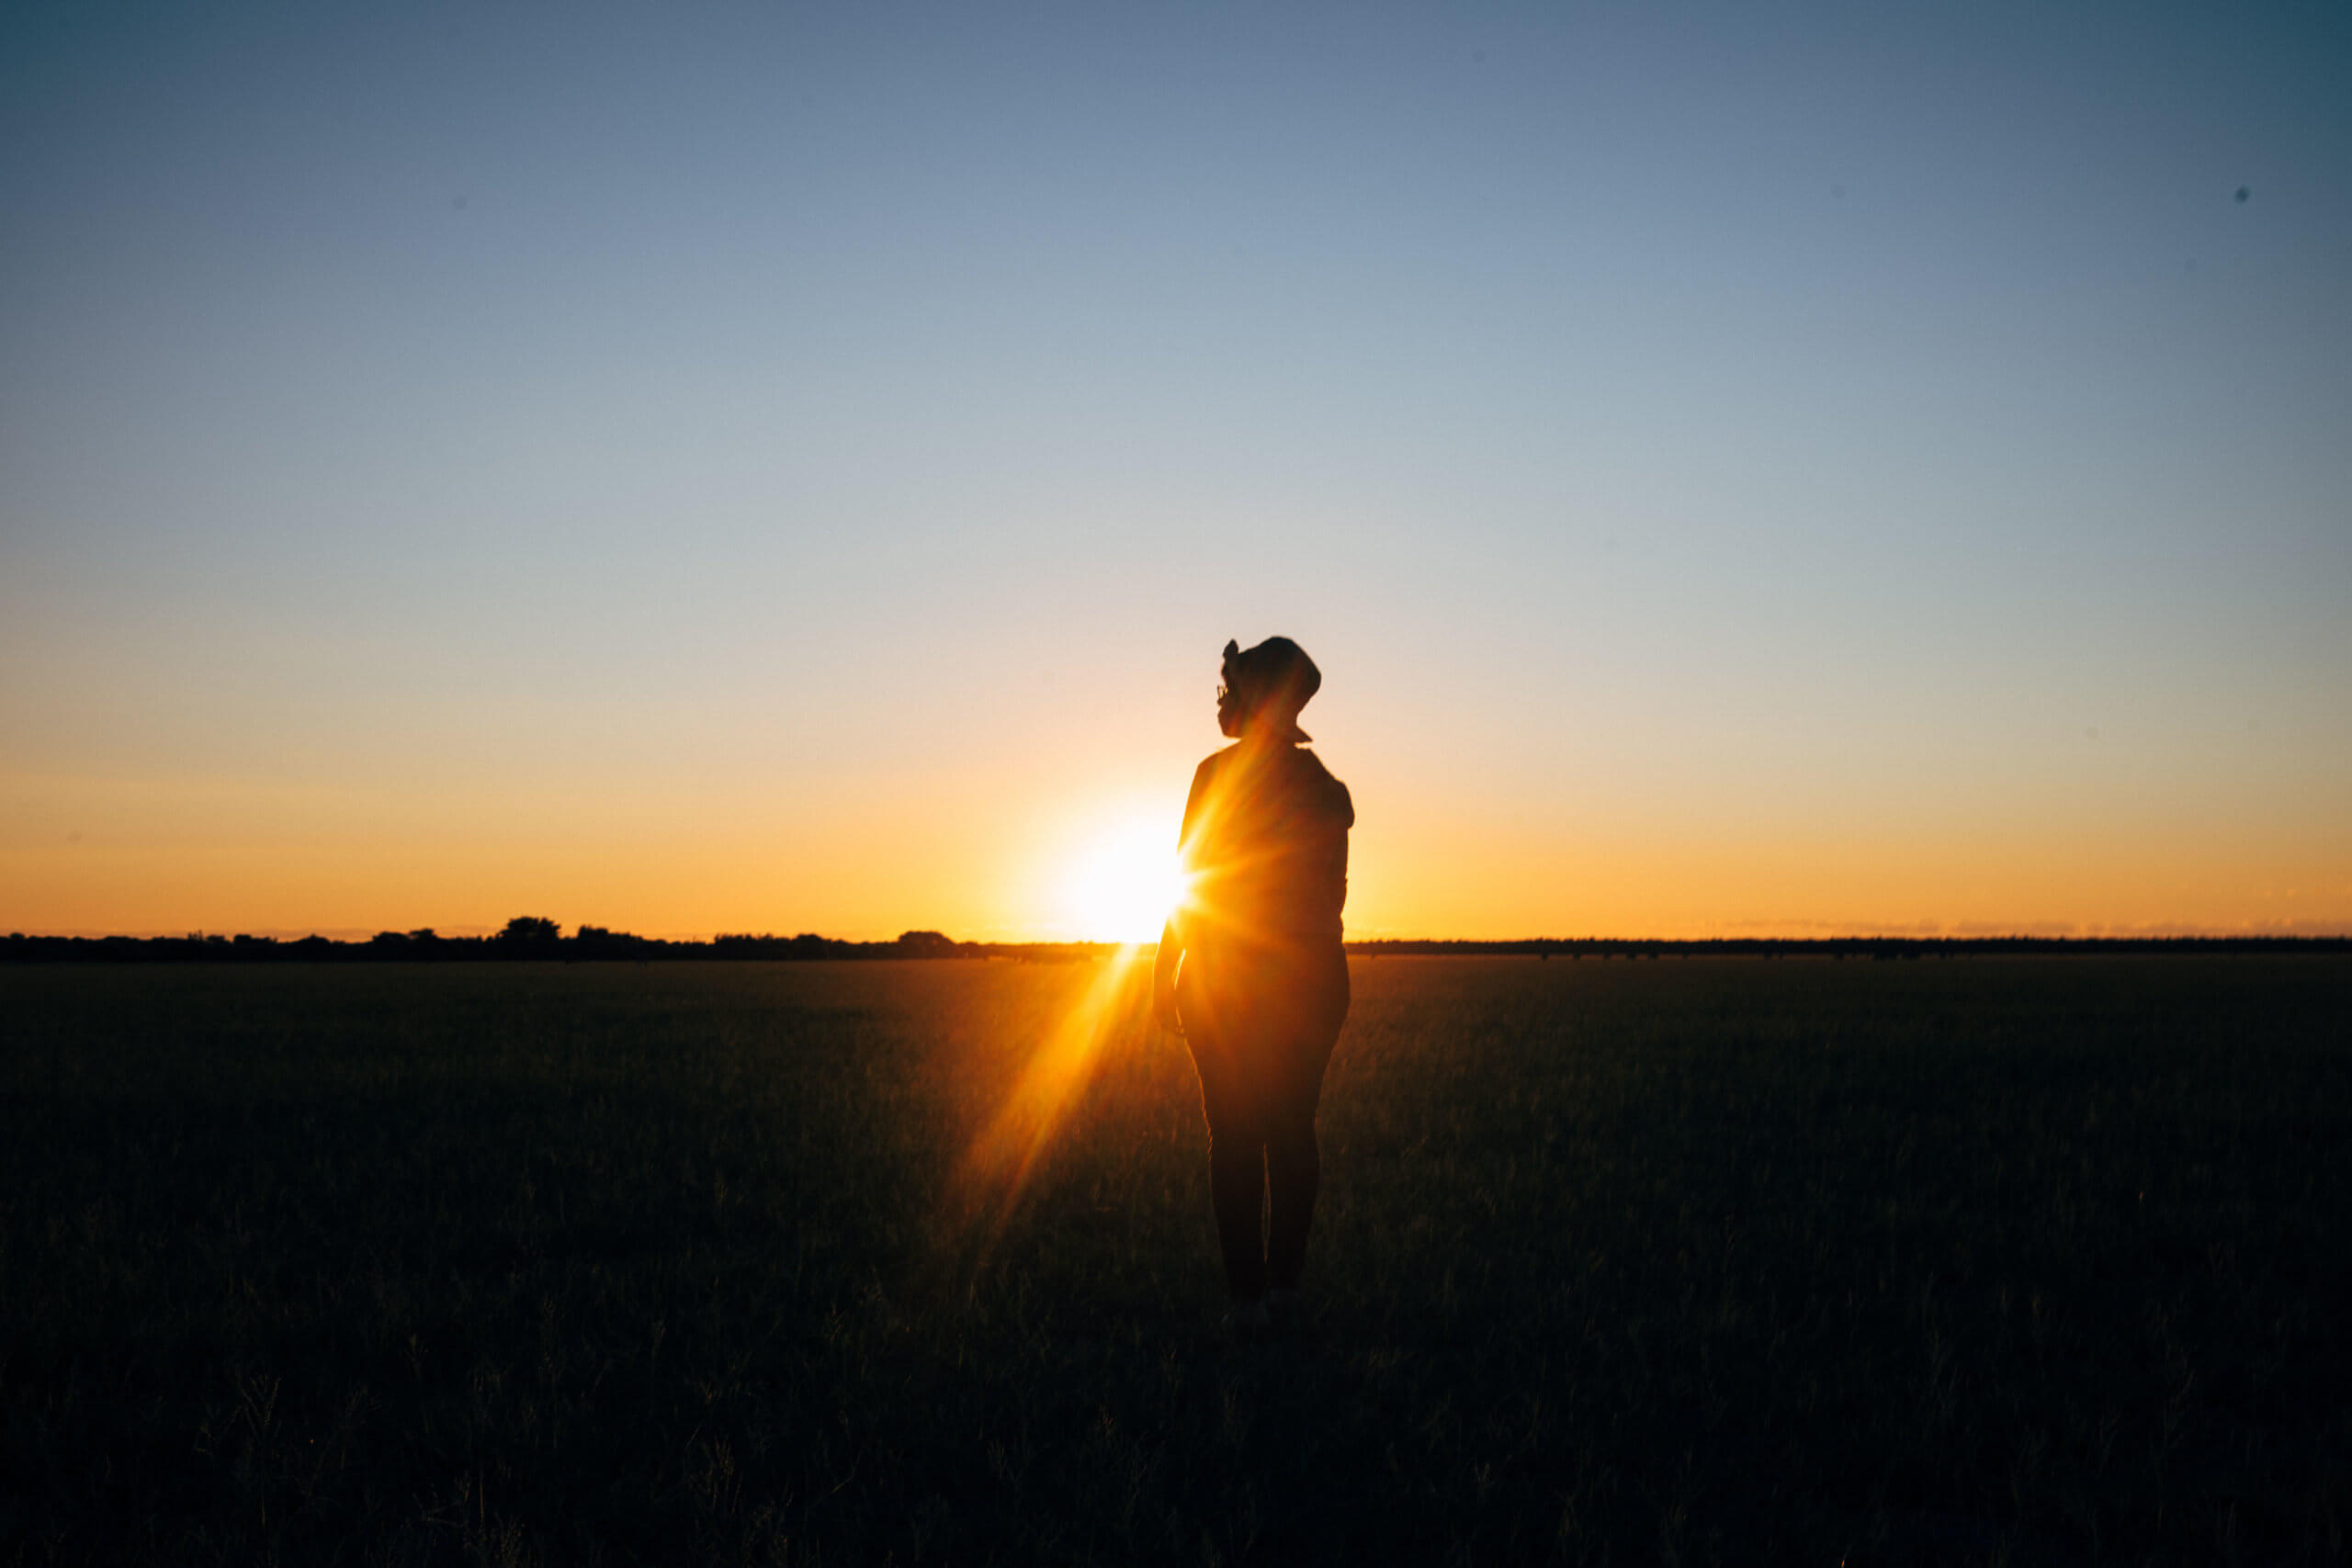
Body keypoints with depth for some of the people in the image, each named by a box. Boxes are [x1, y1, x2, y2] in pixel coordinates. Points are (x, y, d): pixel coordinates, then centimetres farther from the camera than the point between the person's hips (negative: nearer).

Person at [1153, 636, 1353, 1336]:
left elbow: (1193, 883, -7)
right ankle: (1284, 1283, 12)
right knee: (1292, 1130, 9)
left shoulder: (1220, 772, -8)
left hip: (1228, 980, -5)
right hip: (1315, 976, 5)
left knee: (1235, 1138, -2)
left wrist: (1166, 970, -1)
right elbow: (1333, 891, 9)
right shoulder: (1325, 785, 7)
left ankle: (1247, 1294, -2)